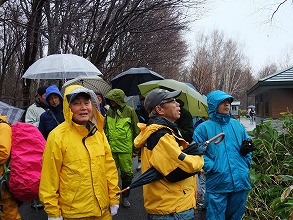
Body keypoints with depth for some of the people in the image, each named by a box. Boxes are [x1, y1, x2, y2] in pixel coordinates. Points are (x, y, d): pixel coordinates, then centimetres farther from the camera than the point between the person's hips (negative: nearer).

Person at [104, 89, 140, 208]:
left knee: (127, 173, 6)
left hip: (126, 149, -4)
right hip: (111, 148, 4)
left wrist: (135, 149, -1)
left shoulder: (130, 111, -6)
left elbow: (136, 131, -2)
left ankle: (125, 197, 23)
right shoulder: (109, 111, 6)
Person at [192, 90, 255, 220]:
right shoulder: (204, 128, -3)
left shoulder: (236, 125, 12)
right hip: (217, 184, -4)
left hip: (241, 181, 5)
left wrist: (246, 149, 1)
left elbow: (247, 144, 22)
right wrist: (212, 167, -17)